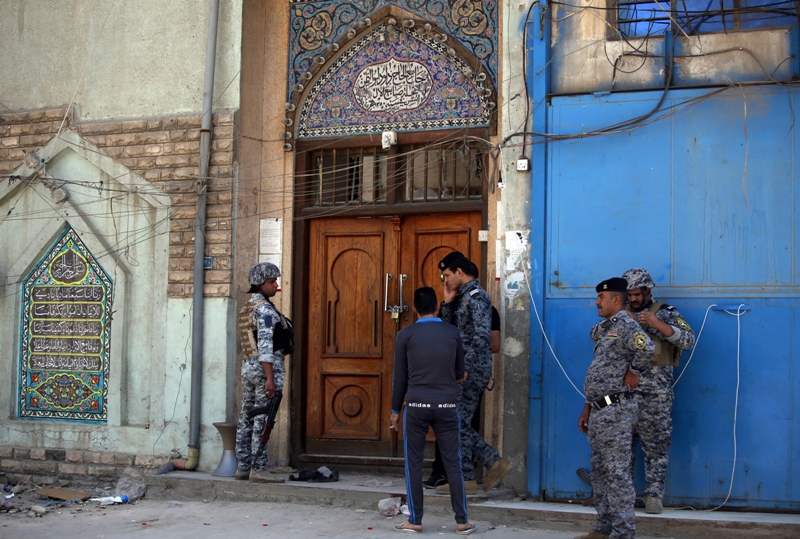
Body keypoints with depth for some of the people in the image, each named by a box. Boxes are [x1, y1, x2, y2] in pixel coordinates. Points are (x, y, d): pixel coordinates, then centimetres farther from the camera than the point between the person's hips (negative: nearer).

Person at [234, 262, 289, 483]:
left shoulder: (246, 309, 16)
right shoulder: (264, 309, -13)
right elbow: (265, 345, -20)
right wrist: (270, 378, -23)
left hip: (247, 365, 9)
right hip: (266, 366, -9)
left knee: (246, 418, 10)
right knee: (262, 420, -7)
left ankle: (243, 467, 15)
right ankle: (258, 469, -6)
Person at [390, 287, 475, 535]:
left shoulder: (406, 335, 0)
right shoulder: (452, 333, 6)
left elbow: (400, 376, 3)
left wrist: (395, 409, 12)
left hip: (417, 405, -2)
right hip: (447, 406, 2)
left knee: (414, 462, 7)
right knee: (452, 462, 7)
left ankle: (415, 520, 10)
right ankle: (462, 521, 9)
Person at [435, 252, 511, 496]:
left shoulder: (476, 296, -14)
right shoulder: (464, 297, 16)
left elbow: (482, 335, -23)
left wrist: (463, 366, -25)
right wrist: (448, 302, 9)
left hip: (472, 370, -10)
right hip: (467, 371, 10)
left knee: (458, 423, -2)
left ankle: (465, 480, 7)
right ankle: (494, 462, 15)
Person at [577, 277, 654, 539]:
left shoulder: (626, 325, -11)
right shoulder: (605, 330, 19)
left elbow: (647, 349, -33)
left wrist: (633, 373, -17)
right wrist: (587, 409, 21)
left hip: (616, 410, -10)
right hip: (600, 410, 10)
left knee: (617, 472, -7)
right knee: (600, 471, 13)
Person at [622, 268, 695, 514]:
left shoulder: (665, 313, 3)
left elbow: (689, 341, -9)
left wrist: (657, 323, -21)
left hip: (655, 392, -4)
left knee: (655, 445, -2)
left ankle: (653, 495, 5)